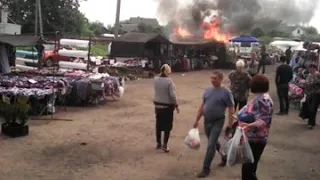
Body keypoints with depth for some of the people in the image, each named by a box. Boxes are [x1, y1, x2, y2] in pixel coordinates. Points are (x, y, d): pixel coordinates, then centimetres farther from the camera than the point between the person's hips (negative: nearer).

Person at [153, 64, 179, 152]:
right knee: (167, 126, 6)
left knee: (159, 125, 13)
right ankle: (165, 145, 7)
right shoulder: (169, 81, -18)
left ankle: (158, 143, 23)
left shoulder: (156, 79, -2)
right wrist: (176, 105, -7)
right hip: (167, 106, -5)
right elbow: (172, 95, -18)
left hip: (158, 105, 5)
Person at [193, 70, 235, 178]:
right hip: (207, 121, 6)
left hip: (217, 122, -6)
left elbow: (231, 110, -12)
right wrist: (197, 120, 11)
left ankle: (206, 169, 3)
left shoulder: (226, 92, -12)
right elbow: (202, 106, 11)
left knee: (211, 145, -7)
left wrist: (230, 124, -17)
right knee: (214, 143, 20)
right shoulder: (207, 91, 4)